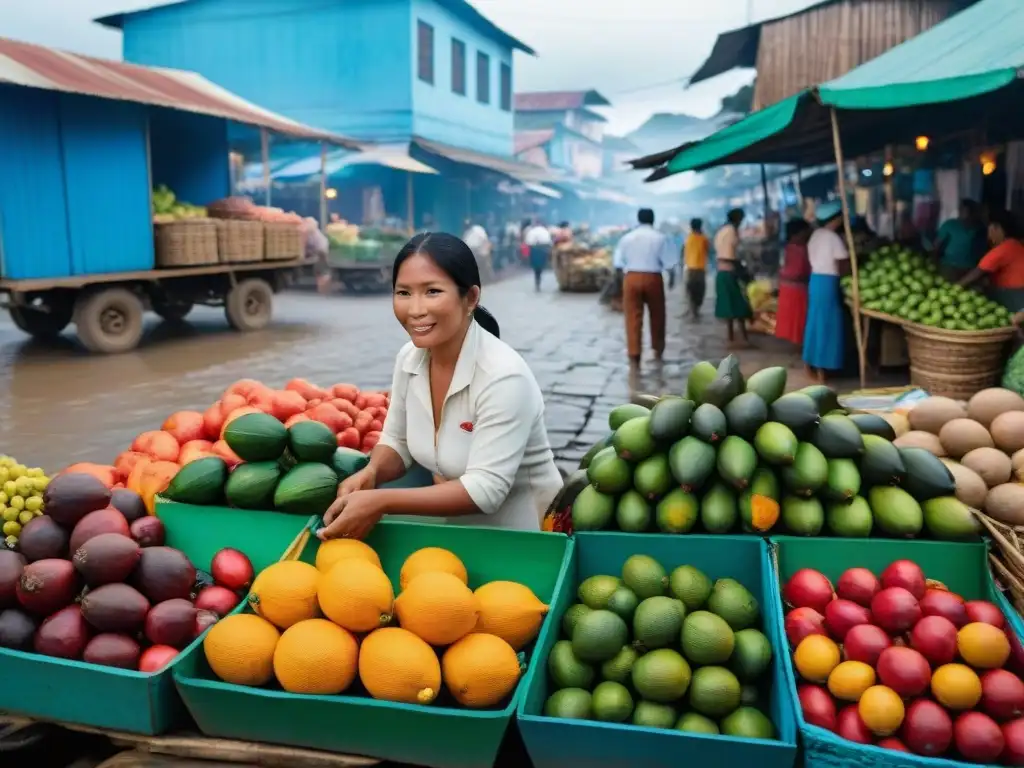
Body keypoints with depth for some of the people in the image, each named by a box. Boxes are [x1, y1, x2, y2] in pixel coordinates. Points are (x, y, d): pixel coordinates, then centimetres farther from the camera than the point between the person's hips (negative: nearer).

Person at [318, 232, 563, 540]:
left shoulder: (503, 376, -28)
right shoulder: (408, 358, -7)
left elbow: (484, 490, -28)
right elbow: (396, 442, 5)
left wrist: (381, 502, -33)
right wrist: (370, 473, -17)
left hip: (521, 534, -5)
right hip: (455, 521, 6)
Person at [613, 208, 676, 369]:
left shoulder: (627, 238, 5)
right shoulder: (661, 238, 0)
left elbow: (618, 263, 3)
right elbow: (669, 263, -3)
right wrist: (672, 277, 14)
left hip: (631, 278, 1)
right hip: (653, 279, 0)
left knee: (633, 318, 0)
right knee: (657, 316, 17)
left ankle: (634, 357, -7)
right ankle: (658, 351, 31)